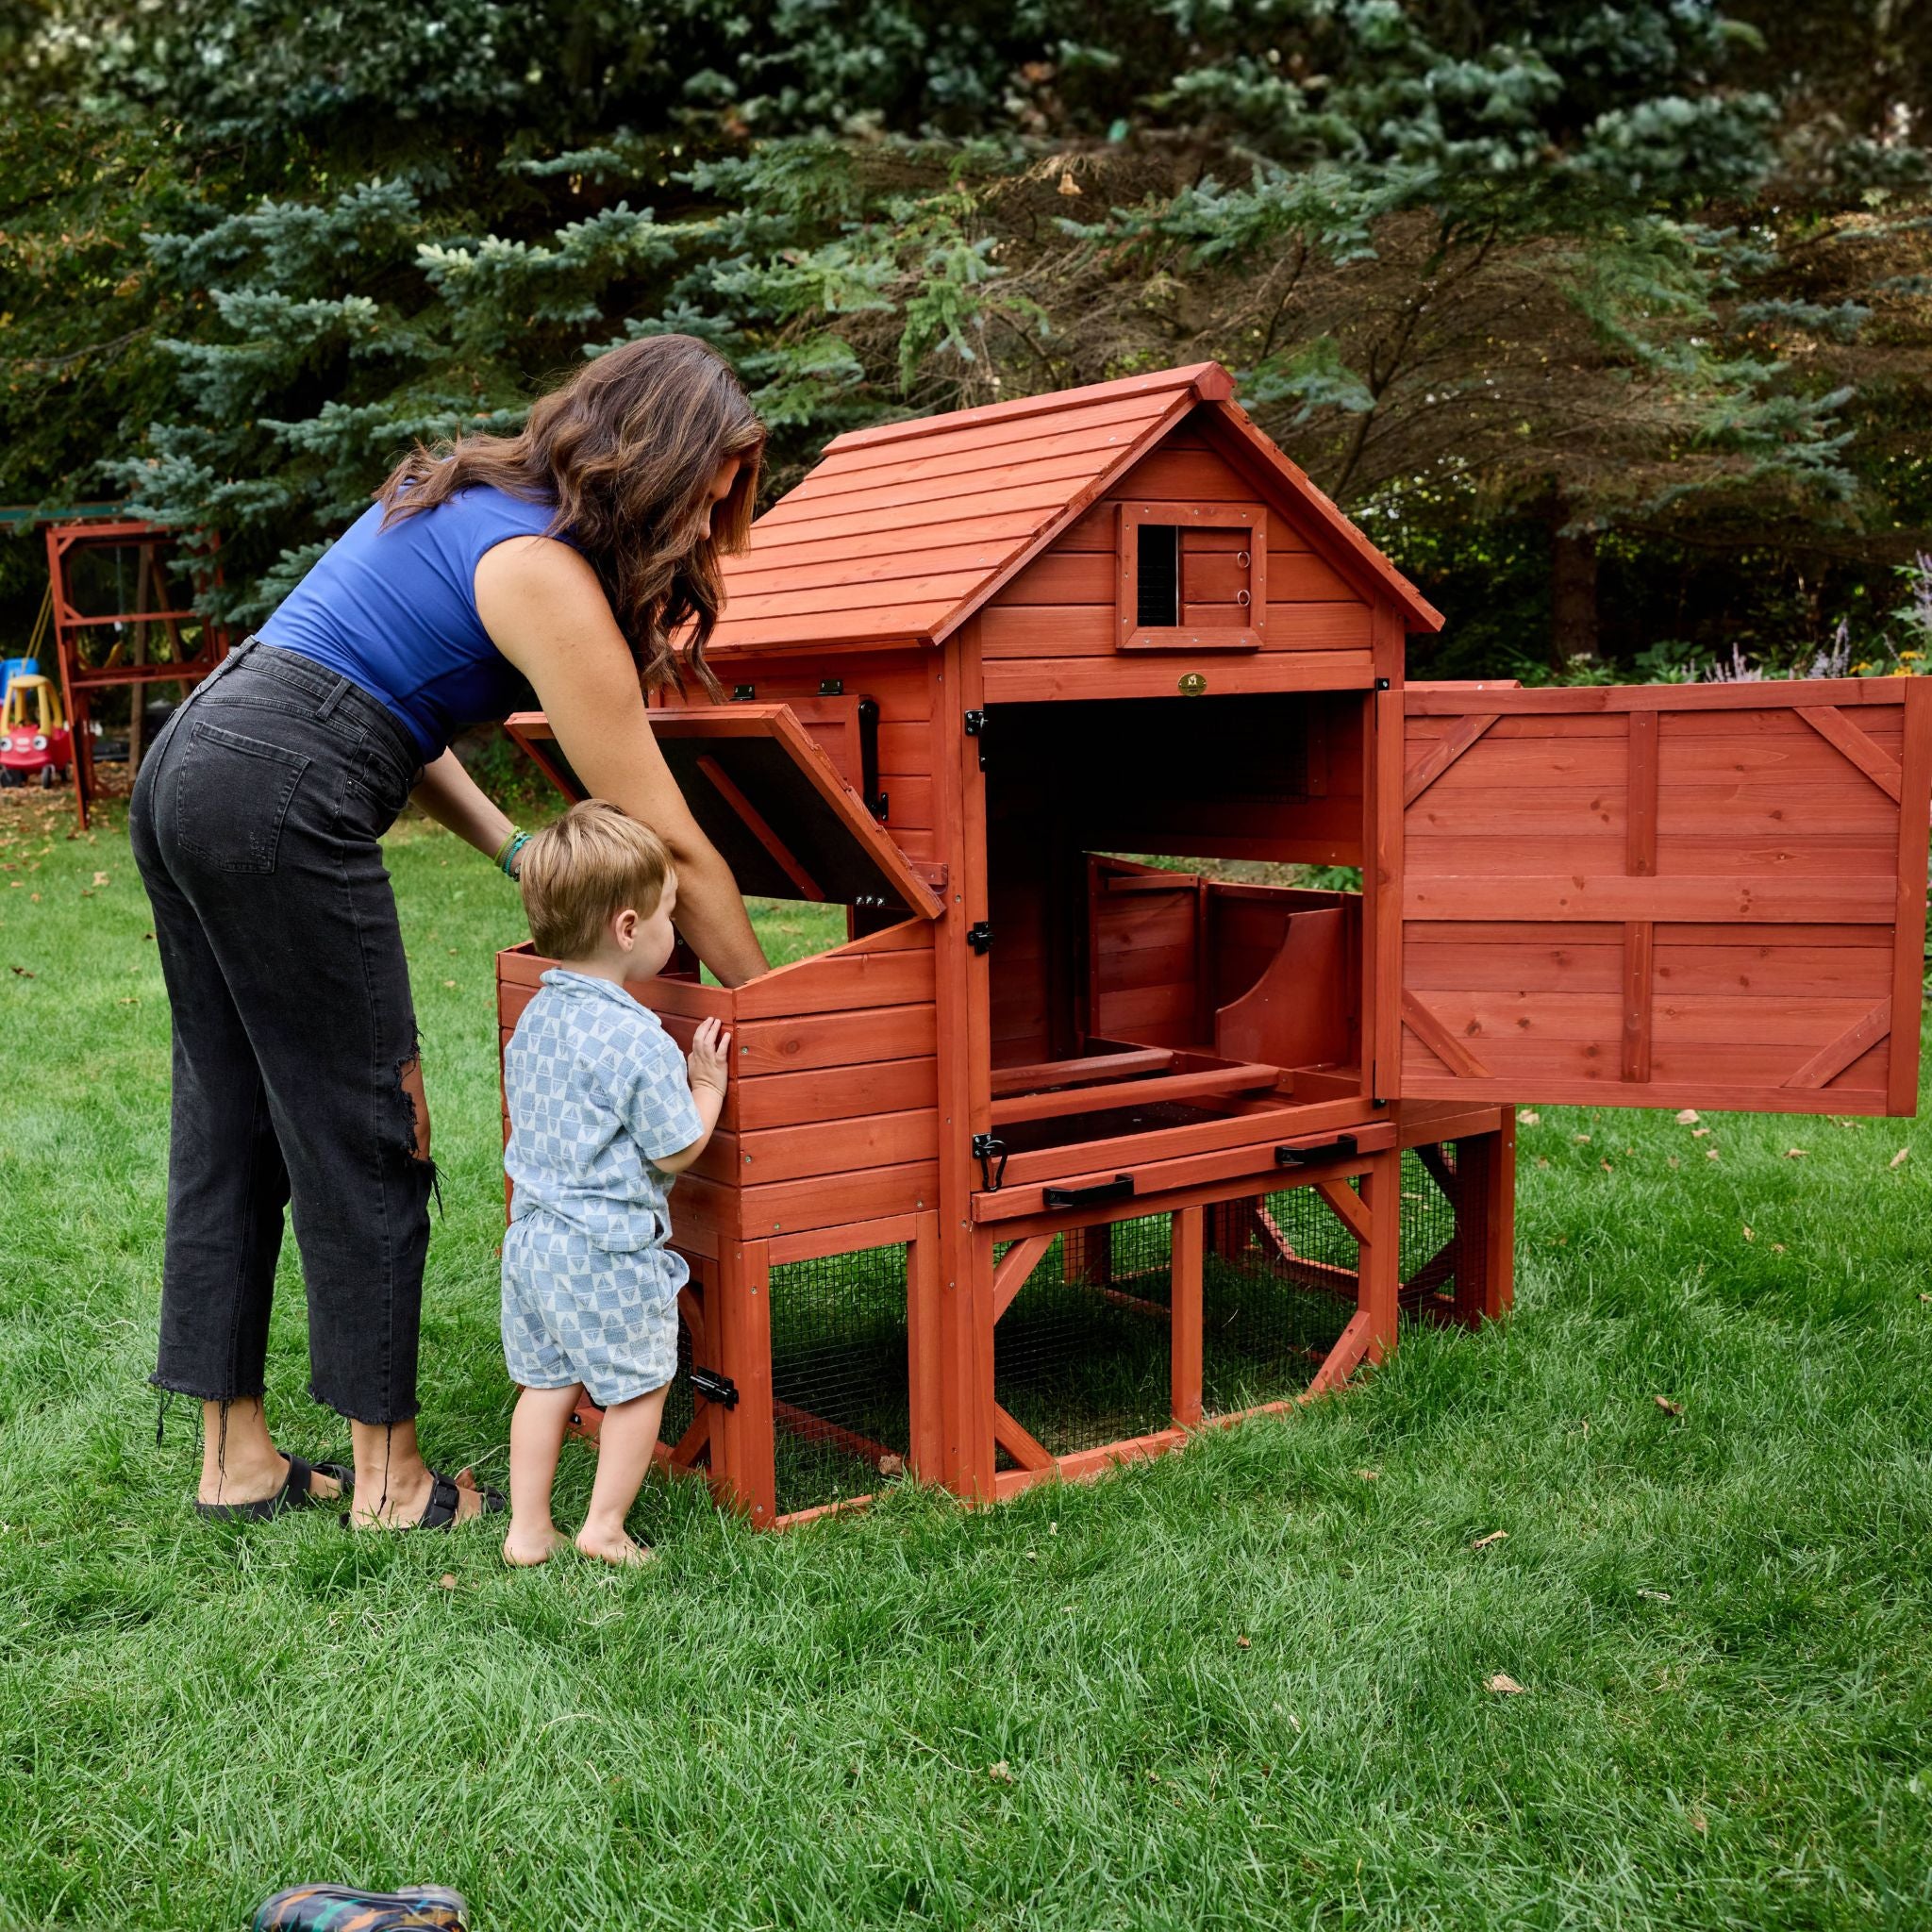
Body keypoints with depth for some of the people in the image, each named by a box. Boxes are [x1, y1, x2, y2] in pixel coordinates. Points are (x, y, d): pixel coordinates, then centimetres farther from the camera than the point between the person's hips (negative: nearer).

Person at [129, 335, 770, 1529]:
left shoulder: (471, 495, 16)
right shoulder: (548, 577, -12)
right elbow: (669, 844, -10)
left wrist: (514, 851, 14)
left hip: (189, 762, 10)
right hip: (280, 809, -10)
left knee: (230, 1121, 13)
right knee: (365, 1137, 1)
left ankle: (234, 1457, 23)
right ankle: (391, 1481, 12)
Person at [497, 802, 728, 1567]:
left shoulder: (536, 1016, 4)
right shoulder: (637, 1041, -22)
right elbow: (676, 1151, -16)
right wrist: (707, 1084, 0)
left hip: (533, 1237, 8)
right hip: (609, 1253, -8)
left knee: (545, 1382, 17)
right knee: (638, 1388, 10)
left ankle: (528, 1530, 22)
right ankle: (605, 1527, 16)